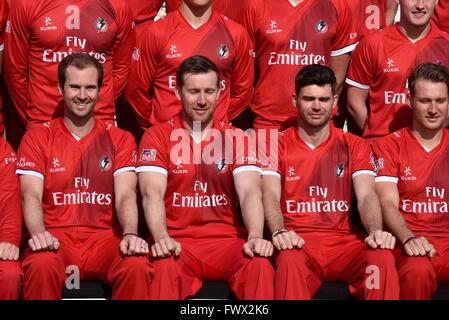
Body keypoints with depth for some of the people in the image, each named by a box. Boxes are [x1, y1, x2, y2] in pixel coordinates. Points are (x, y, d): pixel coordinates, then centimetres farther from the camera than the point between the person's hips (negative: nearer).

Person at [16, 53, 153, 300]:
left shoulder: (120, 139, 12)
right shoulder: (37, 138, 10)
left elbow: (126, 195, -2)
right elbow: (31, 195, -2)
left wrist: (130, 234, -24)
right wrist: (38, 233, -25)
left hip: (105, 237, 1)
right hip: (55, 237, -1)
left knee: (137, 266, -33)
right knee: (41, 265, -37)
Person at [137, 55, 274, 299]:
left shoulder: (236, 138, 10)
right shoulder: (156, 137, 5)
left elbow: (250, 191, -4)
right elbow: (152, 193, -8)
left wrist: (255, 237, -24)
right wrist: (161, 238, -28)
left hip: (227, 241, 2)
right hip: (177, 242, -2)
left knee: (260, 266, -30)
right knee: (165, 269, -36)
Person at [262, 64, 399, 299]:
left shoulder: (353, 145, 16)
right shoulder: (278, 145, 10)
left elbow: (366, 195, 1)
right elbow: (270, 195, -4)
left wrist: (376, 231, -22)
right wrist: (279, 232, -27)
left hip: (342, 242, 2)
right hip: (296, 242, -2)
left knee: (382, 257, -31)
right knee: (289, 260, -39)